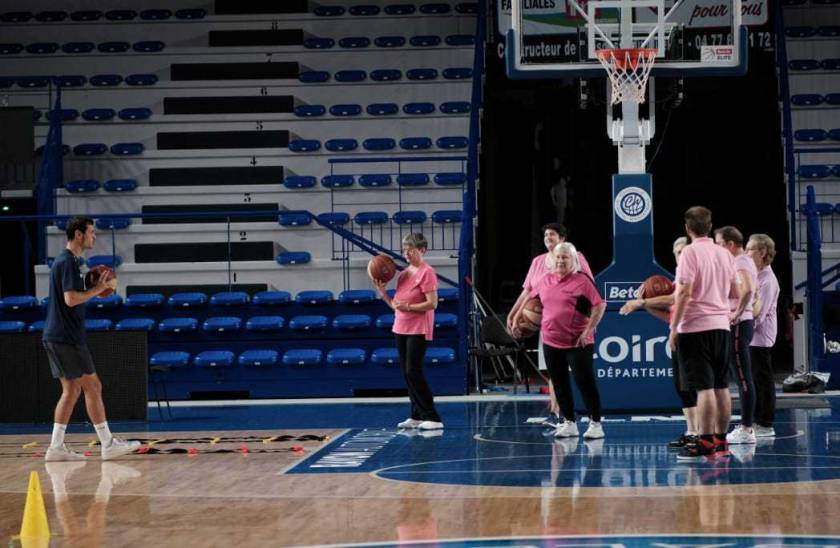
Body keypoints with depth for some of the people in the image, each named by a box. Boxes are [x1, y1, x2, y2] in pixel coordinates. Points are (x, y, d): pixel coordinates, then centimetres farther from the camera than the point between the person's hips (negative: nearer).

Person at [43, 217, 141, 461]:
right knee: (93, 387, -5)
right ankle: (108, 444, -2)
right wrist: (98, 289, -13)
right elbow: (71, 299, -23)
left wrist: (95, 287, 11)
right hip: (66, 338, -10)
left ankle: (56, 447, 8)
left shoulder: (65, 261, 17)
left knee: (72, 390, 11)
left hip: (56, 337, 10)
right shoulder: (68, 262, -14)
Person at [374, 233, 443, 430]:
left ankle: (433, 418, -9)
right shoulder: (404, 274, 14)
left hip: (418, 330, -8)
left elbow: (432, 303, -16)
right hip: (401, 328, 8)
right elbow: (396, 305, 15)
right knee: (407, 373, 8)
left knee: (414, 372, -12)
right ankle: (417, 416, 15)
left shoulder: (426, 272, -10)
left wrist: (408, 307, -24)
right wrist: (382, 291, 1)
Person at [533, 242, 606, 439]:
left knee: (585, 382, -5)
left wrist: (588, 330, -14)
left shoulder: (582, 281, -9)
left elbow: (600, 305, -11)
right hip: (551, 342, 6)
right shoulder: (546, 280, 9)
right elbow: (531, 298, 25)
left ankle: (595, 424, 2)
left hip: (578, 343, -6)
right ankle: (569, 423, 19)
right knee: (560, 384, 9)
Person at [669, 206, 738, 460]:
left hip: (695, 327, -6)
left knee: (704, 387, -8)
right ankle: (721, 440, 15)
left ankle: (705, 442, -9)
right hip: (721, 325, 7)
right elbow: (734, 291, 17)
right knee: (721, 386, 10)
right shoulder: (725, 254, 10)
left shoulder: (690, 253, -9)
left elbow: (685, 291, -16)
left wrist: (674, 328, -13)